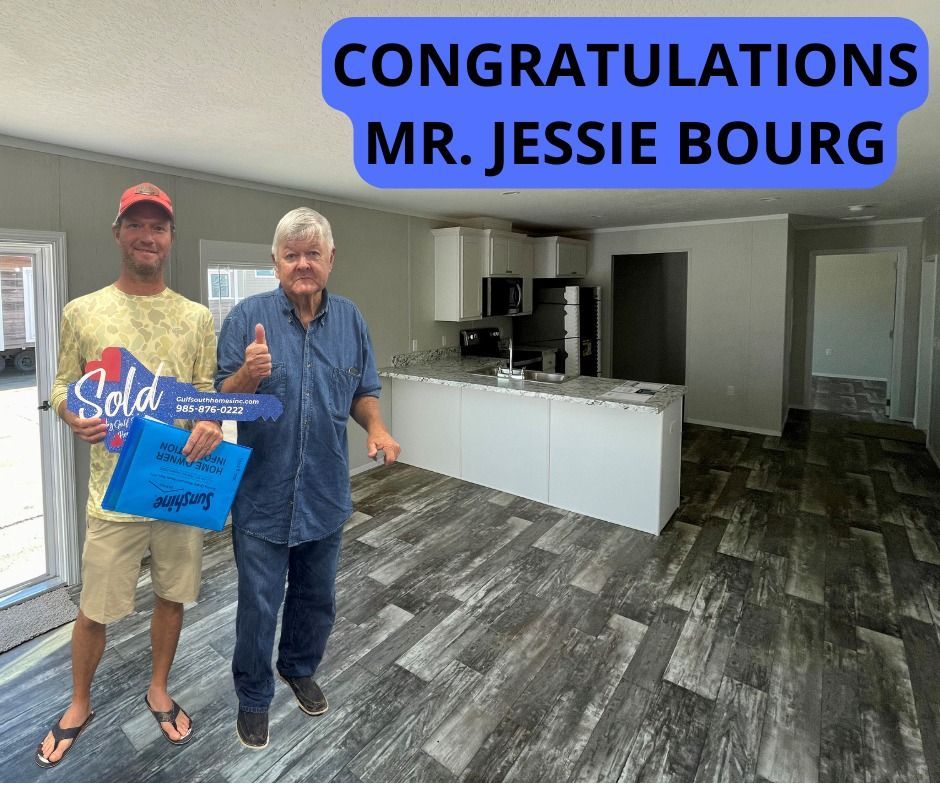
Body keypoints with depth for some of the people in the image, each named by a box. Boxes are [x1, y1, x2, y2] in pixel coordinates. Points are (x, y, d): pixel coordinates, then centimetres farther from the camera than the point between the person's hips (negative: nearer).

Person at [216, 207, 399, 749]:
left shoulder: (350, 319, 0)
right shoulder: (248, 316, -10)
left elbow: (363, 393, 7)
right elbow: (224, 400, -9)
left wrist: (376, 426, -14)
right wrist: (249, 374, -30)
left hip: (326, 492, 3)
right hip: (263, 495, -3)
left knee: (317, 599, 21)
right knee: (259, 606, 12)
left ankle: (300, 668, 49)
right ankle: (254, 697, 39)